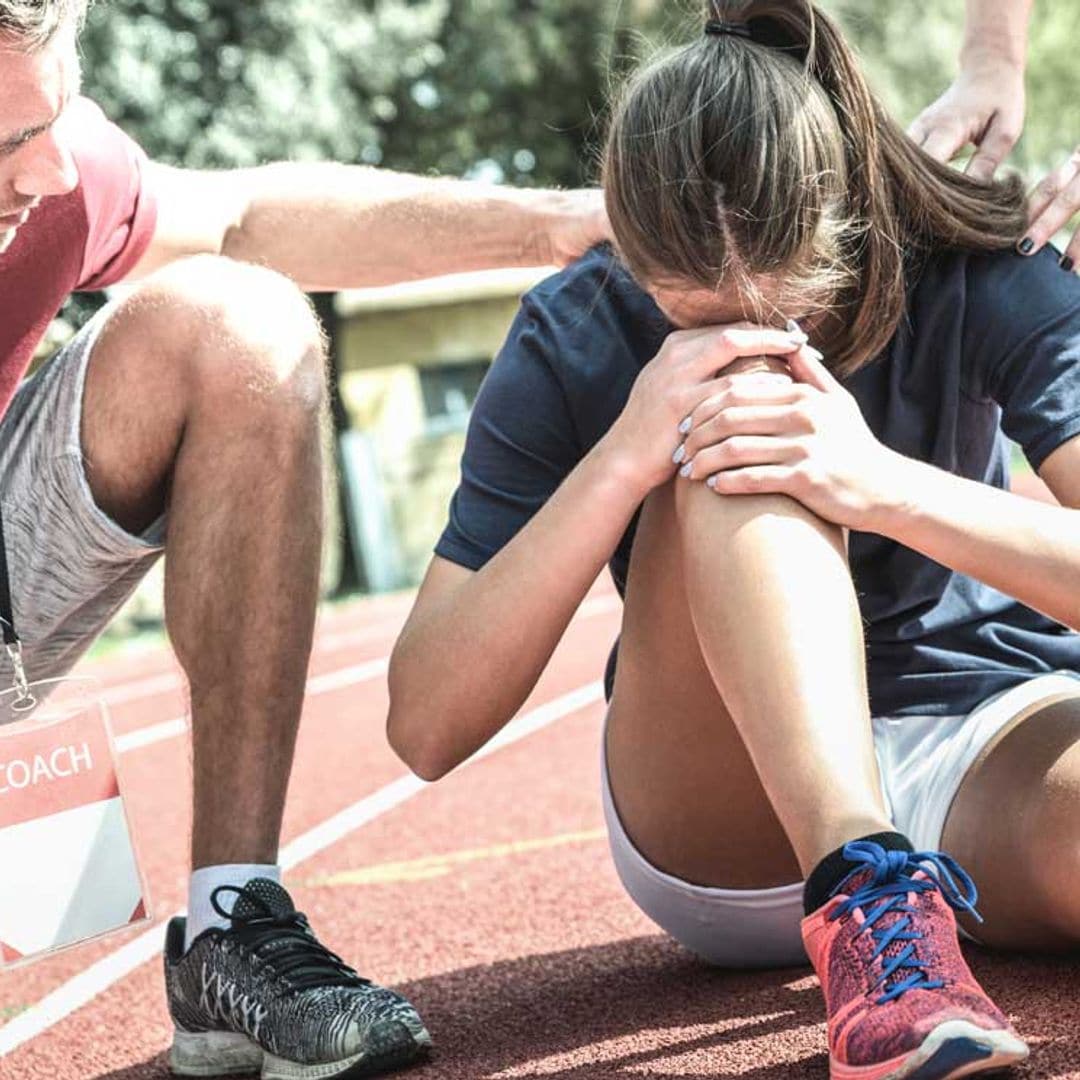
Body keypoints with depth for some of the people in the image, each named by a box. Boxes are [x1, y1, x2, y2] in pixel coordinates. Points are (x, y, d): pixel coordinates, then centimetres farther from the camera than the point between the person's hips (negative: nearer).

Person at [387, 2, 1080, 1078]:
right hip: (727, 841, 2)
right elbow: (426, 729, -17)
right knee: (733, 461, -31)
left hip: (992, 748, -2)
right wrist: (624, 458, -29)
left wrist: (887, 486, -36)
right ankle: (867, 900, -41)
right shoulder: (576, 338, -12)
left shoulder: (983, 277, -11)